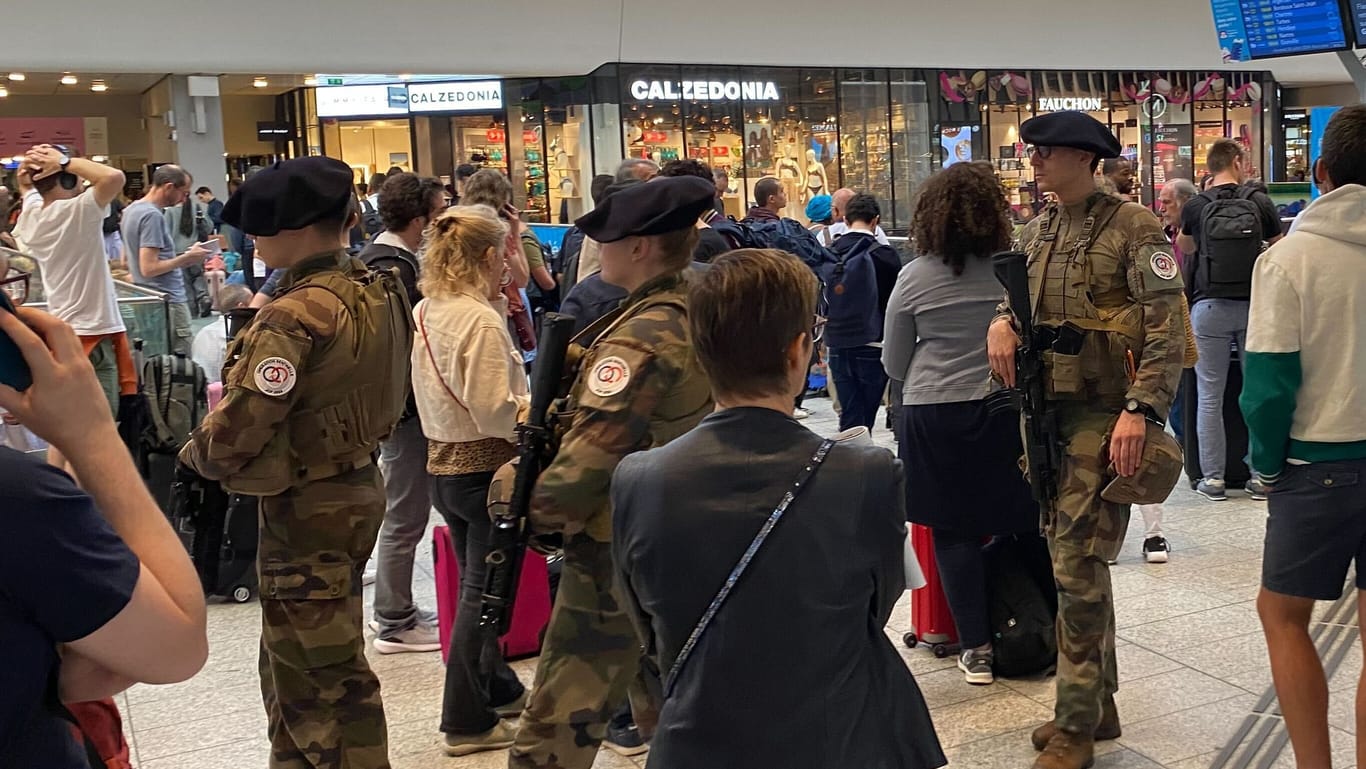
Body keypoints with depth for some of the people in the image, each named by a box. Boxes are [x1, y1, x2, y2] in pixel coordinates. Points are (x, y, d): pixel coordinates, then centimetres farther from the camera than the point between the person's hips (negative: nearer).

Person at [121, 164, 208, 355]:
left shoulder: (132, 209, 14)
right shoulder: (152, 215, -16)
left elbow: (126, 262, 23)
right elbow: (149, 268, -22)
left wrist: (181, 257, 17)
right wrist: (186, 258, -14)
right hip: (167, 302, -10)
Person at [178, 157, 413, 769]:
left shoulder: (294, 317, -23)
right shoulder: (379, 292, 3)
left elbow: (238, 429, -23)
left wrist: (196, 454, -1)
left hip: (305, 507, -9)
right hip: (356, 487, 9)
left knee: (323, 679, 5)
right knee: (295, 666, 24)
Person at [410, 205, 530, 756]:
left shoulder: (426, 311, 4)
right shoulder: (481, 321, -22)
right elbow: (497, 412, -25)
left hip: (442, 462, 9)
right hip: (486, 468, -9)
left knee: (477, 583, 21)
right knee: (483, 591, 3)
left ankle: (498, 688, 37)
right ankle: (467, 722, 13)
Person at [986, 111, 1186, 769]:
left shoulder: (1133, 227, -9)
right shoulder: (1037, 232, 13)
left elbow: (1167, 327, -15)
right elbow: (1018, 292, 25)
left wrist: (1139, 410, -25)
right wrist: (1001, 321, 0)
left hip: (1104, 415, -7)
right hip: (1046, 411, 8)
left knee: (1078, 565, -7)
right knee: (1075, 560, 14)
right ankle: (1099, 704, 27)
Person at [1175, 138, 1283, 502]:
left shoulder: (1195, 206, 1)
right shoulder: (1259, 202, 2)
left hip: (1210, 306, -1)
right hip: (1254, 305, 1)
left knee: (1210, 396, 5)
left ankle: (1213, 478, 8)